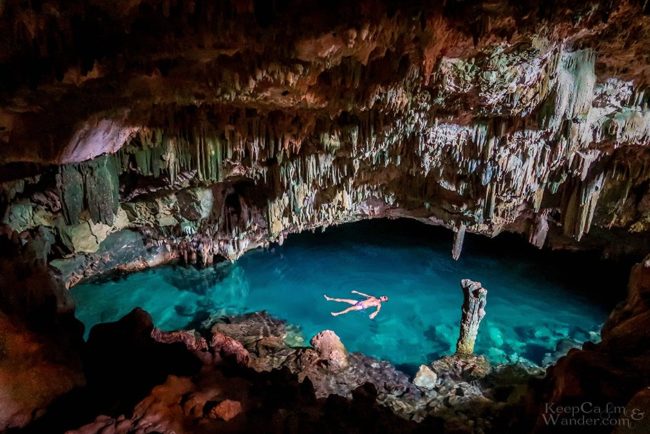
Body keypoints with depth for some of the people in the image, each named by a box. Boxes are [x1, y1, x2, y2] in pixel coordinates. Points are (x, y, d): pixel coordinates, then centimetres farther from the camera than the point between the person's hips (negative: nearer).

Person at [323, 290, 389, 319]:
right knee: (344, 300, -2)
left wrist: (374, 313, -39)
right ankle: (329, 299, 1)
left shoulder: (379, 304, 2)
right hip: (359, 302, 6)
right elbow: (365, 295, 27)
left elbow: (378, 310, -16)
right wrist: (357, 292, 27)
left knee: (350, 308, -31)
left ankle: (337, 314, -40)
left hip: (362, 307, -6)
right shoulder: (373, 298, 21)